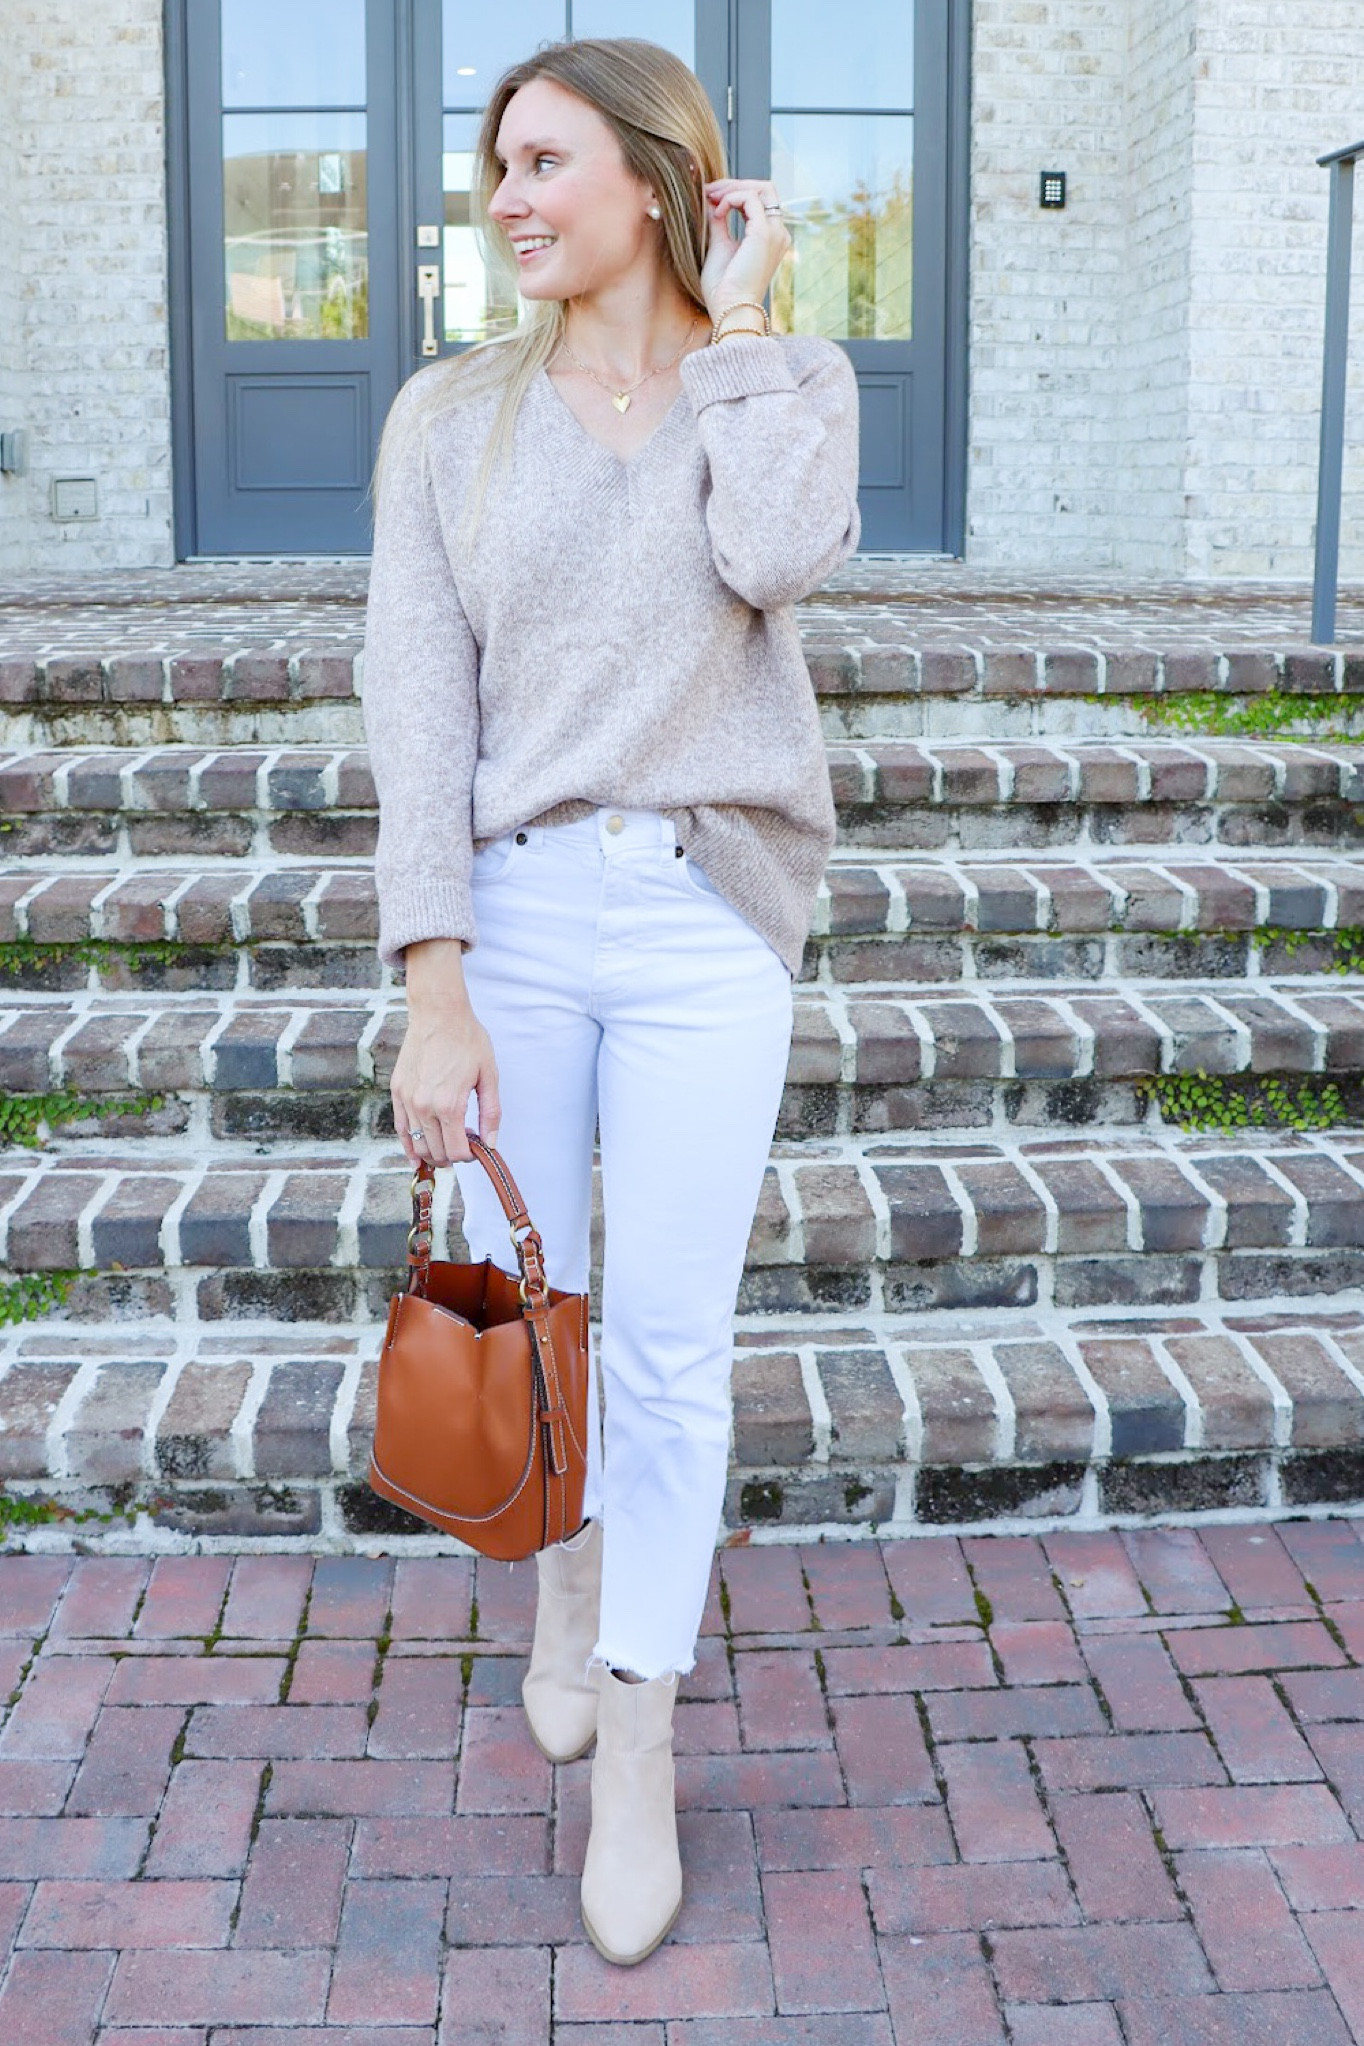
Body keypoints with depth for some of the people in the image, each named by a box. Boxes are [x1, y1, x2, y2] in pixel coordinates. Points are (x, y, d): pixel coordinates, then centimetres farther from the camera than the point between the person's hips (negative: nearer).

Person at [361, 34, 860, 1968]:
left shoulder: (790, 382, 4)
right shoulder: (448, 417, 5)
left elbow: (774, 557, -19)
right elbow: (419, 700, -2)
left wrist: (735, 317, -6)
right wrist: (433, 991, -10)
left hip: (703, 918, -1)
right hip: (501, 905, 2)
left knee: (668, 1345, 0)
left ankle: (637, 1754, 16)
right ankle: (573, 1555, 42)